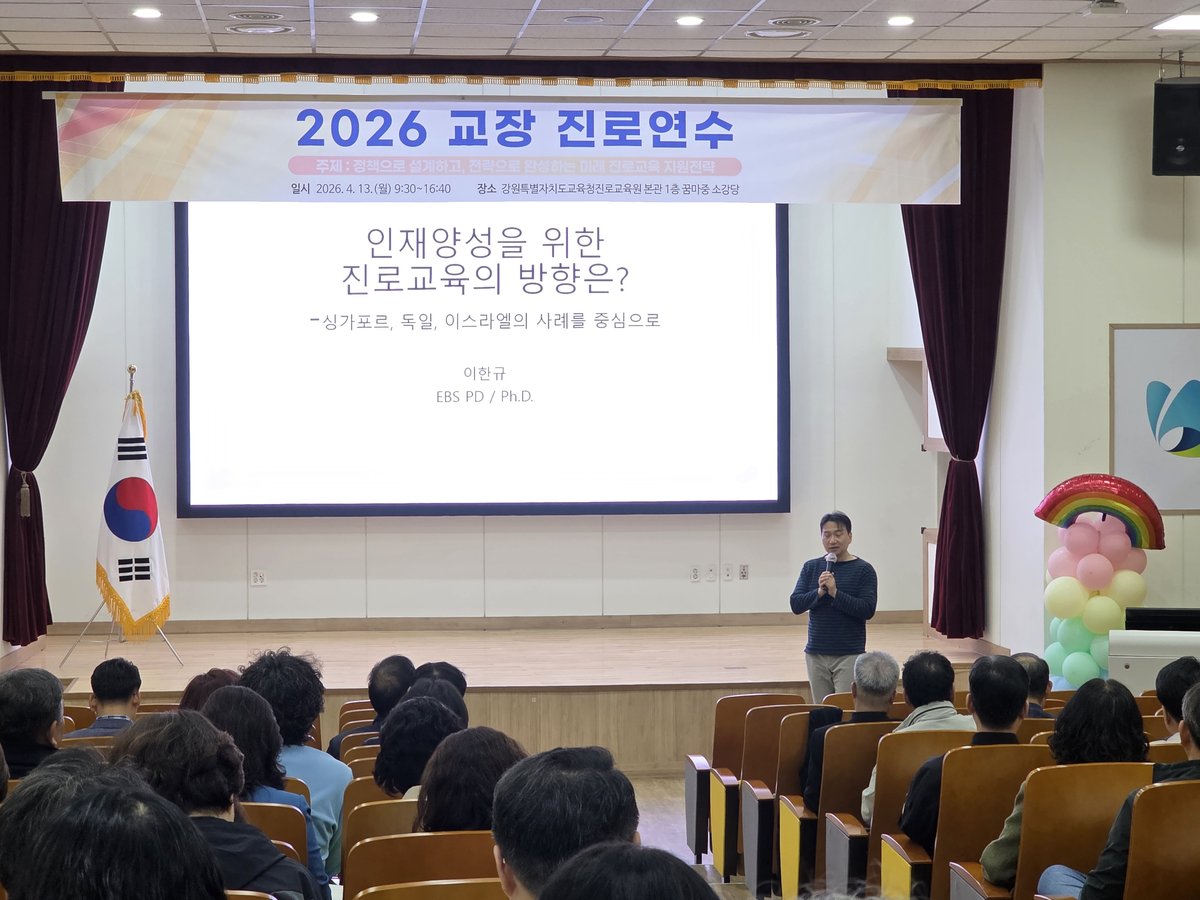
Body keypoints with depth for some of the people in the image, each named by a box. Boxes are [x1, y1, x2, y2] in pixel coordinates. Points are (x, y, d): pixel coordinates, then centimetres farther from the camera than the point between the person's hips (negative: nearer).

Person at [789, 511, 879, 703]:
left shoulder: (863, 570, -3)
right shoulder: (811, 568, 8)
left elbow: (868, 610, -11)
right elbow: (795, 605, 1)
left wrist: (835, 593, -20)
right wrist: (819, 593, -16)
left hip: (849, 654, -4)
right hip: (816, 653, 4)